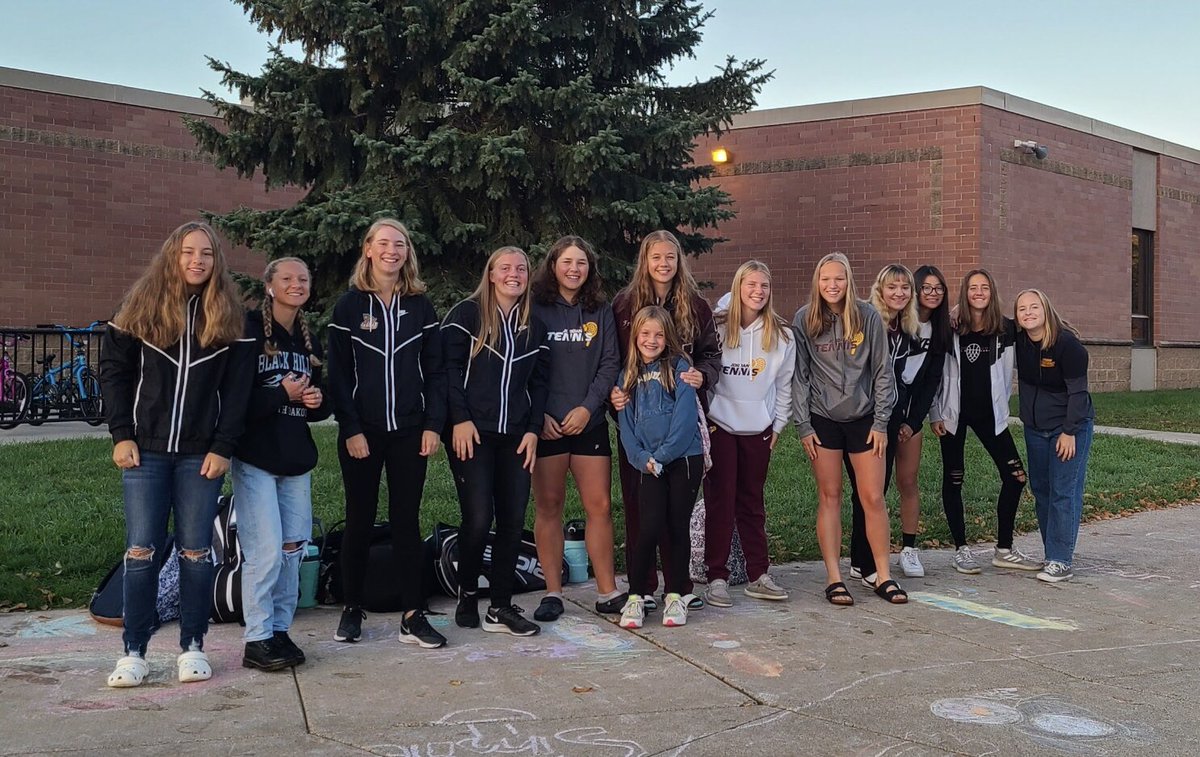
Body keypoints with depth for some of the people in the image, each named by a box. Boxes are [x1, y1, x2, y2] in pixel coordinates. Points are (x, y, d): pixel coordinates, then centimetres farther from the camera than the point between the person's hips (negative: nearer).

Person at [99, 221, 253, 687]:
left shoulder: (229, 315, 4)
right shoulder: (142, 307, 4)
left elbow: (238, 388, 1)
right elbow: (113, 370, 4)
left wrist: (223, 447, -6)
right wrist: (121, 434, -4)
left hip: (201, 453, 0)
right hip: (145, 449, 0)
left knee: (196, 550, 5)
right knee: (141, 549, 0)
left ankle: (193, 647, 15)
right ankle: (134, 652, 9)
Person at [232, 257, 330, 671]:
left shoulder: (311, 342, 14)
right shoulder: (249, 331, -6)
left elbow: (324, 401, 21)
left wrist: (317, 401, -1)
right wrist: (282, 395, -16)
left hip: (296, 458, 6)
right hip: (255, 457, -6)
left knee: (293, 549, 7)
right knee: (266, 551, -9)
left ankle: (279, 628, 19)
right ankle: (257, 639, 2)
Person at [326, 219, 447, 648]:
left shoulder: (420, 306, 8)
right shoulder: (349, 306, 2)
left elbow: (435, 370, 6)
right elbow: (338, 374, -2)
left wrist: (433, 425, -3)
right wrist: (351, 430, -10)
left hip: (409, 431, 1)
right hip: (362, 432, -1)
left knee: (406, 520, 3)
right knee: (360, 520, 6)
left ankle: (413, 616, 6)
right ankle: (351, 610, 19)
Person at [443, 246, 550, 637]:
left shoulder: (534, 325, 14)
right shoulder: (466, 314, 1)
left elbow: (539, 381, 14)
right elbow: (449, 368, -4)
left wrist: (533, 429, 4)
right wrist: (460, 419, -12)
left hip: (516, 437, 5)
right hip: (472, 433, -4)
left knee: (513, 520, 1)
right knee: (479, 517, -9)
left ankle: (500, 608, 9)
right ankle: (468, 594, 14)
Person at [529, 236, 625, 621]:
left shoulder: (601, 312, 9)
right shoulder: (535, 309, 0)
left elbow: (610, 363, 4)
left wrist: (588, 407, -8)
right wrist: (538, 415, -10)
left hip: (590, 423, 2)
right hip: (546, 425, -2)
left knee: (599, 506, 2)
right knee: (548, 506, 3)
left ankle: (607, 593, 10)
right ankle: (552, 593, 12)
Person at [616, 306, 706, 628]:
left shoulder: (679, 367, -1)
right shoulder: (629, 375, 10)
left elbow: (686, 416, -10)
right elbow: (626, 423, 6)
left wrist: (662, 454, -13)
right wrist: (642, 457, -9)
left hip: (684, 458, -2)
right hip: (649, 465, 2)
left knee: (677, 527, 4)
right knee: (651, 527, -9)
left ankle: (675, 596, 16)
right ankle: (636, 596, 3)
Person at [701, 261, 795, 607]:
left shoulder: (781, 335, 3)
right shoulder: (717, 328, -5)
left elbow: (784, 384, 9)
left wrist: (778, 424, 6)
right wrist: (702, 418, -6)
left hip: (759, 429, 2)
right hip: (720, 426, -2)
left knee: (752, 502, 11)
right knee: (720, 502, -1)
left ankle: (758, 576, 17)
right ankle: (717, 578, 5)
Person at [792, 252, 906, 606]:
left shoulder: (868, 316, -4)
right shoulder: (804, 320, -3)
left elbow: (882, 372, 0)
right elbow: (799, 376, 0)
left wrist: (881, 422, -3)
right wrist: (803, 426, -4)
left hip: (863, 418, 0)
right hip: (823, 420, 0)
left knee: (873, 498, 1)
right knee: (830, 497, 4)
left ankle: (883, 576, 12)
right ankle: (834, 578, 9)